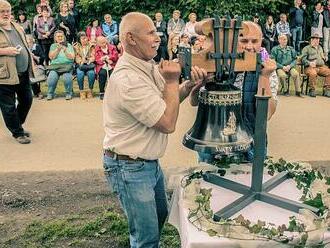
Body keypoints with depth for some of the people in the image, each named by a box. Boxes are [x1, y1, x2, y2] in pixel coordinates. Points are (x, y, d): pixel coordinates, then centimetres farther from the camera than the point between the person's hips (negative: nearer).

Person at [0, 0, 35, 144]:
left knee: (27, 100, 17)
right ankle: (17, 133, 19)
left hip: (23, 73, 7)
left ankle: (17, 126, 37)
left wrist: (30, 61, 17)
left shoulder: (17, 27, 15)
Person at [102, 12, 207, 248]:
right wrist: (172, 81, -17)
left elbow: (170, 98, 13)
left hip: (150, 162, 10)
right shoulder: (128, 79, -28)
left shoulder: (148, 66, 3)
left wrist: (190, 84, -7)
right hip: (130, 167, -10)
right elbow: (168, 123, -26)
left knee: (160, 215, 27)